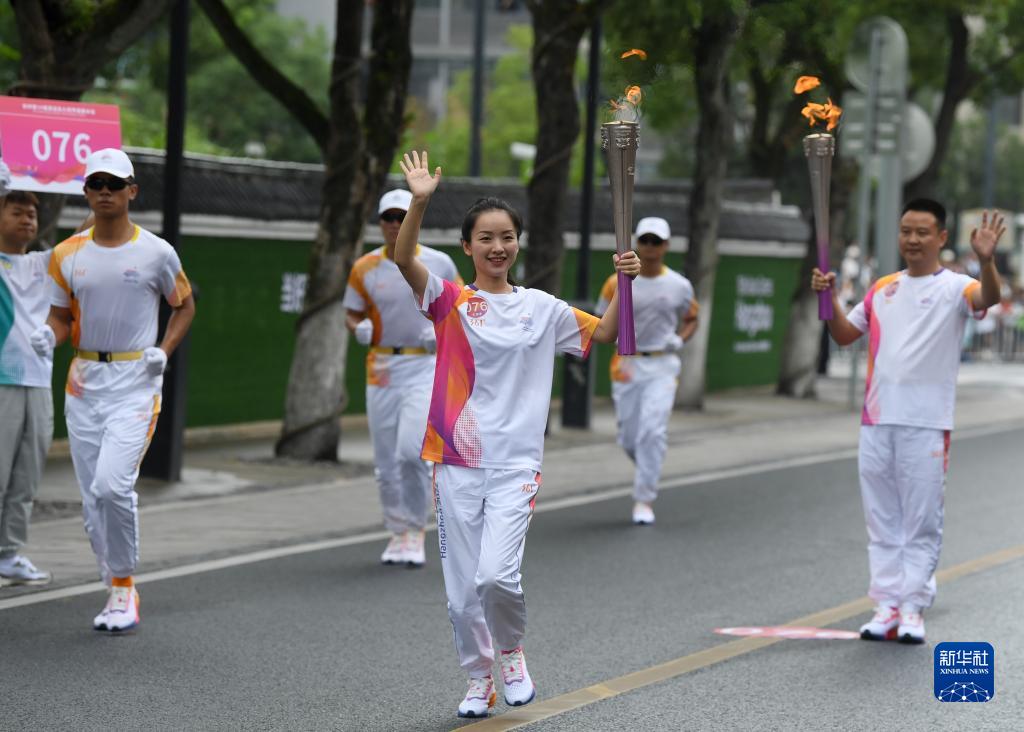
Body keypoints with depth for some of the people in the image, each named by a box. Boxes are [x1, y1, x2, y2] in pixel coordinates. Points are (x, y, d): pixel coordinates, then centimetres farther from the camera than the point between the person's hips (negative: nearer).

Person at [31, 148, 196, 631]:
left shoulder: (156, 252, -2)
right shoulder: (67, 255, 6)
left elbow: (184, 305, 11)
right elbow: (61, 316, 12)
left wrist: (164, 350, -4)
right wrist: (49, 335, -11)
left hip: (136, 379, -4)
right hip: (84, 380, 4)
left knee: (112, 483, -20)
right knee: (92, 497, 5)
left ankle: (124, 586, -4)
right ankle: (119, 593, 18)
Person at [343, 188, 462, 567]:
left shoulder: (439, 263, 1)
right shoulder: (365, 268, 3)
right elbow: (352, 314, 11)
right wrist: (360, 328, -12)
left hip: (426, 366, -3)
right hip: (382, 368, 3)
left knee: (412, 449, -18)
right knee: (386, 460, 6)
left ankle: (416, 531, -5)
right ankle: (398, 532, 21)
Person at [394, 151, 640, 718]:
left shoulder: (541, 307, 7)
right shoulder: (450, 302, 1)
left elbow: (602, 335, 12)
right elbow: (404, 260, -14)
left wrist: (624, 284, -4)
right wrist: (419, 202, -29)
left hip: (515, 463, -1)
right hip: (456, 462, 1)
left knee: (497, 575, -17)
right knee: (462, 587, 5)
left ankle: (511, 651, 13)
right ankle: (479, 680, 24)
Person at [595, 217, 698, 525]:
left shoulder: (679, 286, 2)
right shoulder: (618, 283, 0)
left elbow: (691, 320, 18)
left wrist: (680, 340, -3)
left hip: (663, 365, -1)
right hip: (627, 366, 1)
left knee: (652, 430, -16)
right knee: (629, 437, 4)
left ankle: (644, 500, -10)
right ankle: (648, 472, 38)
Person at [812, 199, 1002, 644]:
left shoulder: (953, 287, -4)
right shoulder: (883, 288, 14)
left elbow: (989, 298, -25)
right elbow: (845, 335, 18)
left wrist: (985, 260, -45)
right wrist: (829, 297, 1)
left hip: (926, 423, -6)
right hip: (877, 420, 6)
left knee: (922, 523, -1)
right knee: (882, 521, 9)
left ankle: (913, 611, 3)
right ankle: (886, 607, 15)